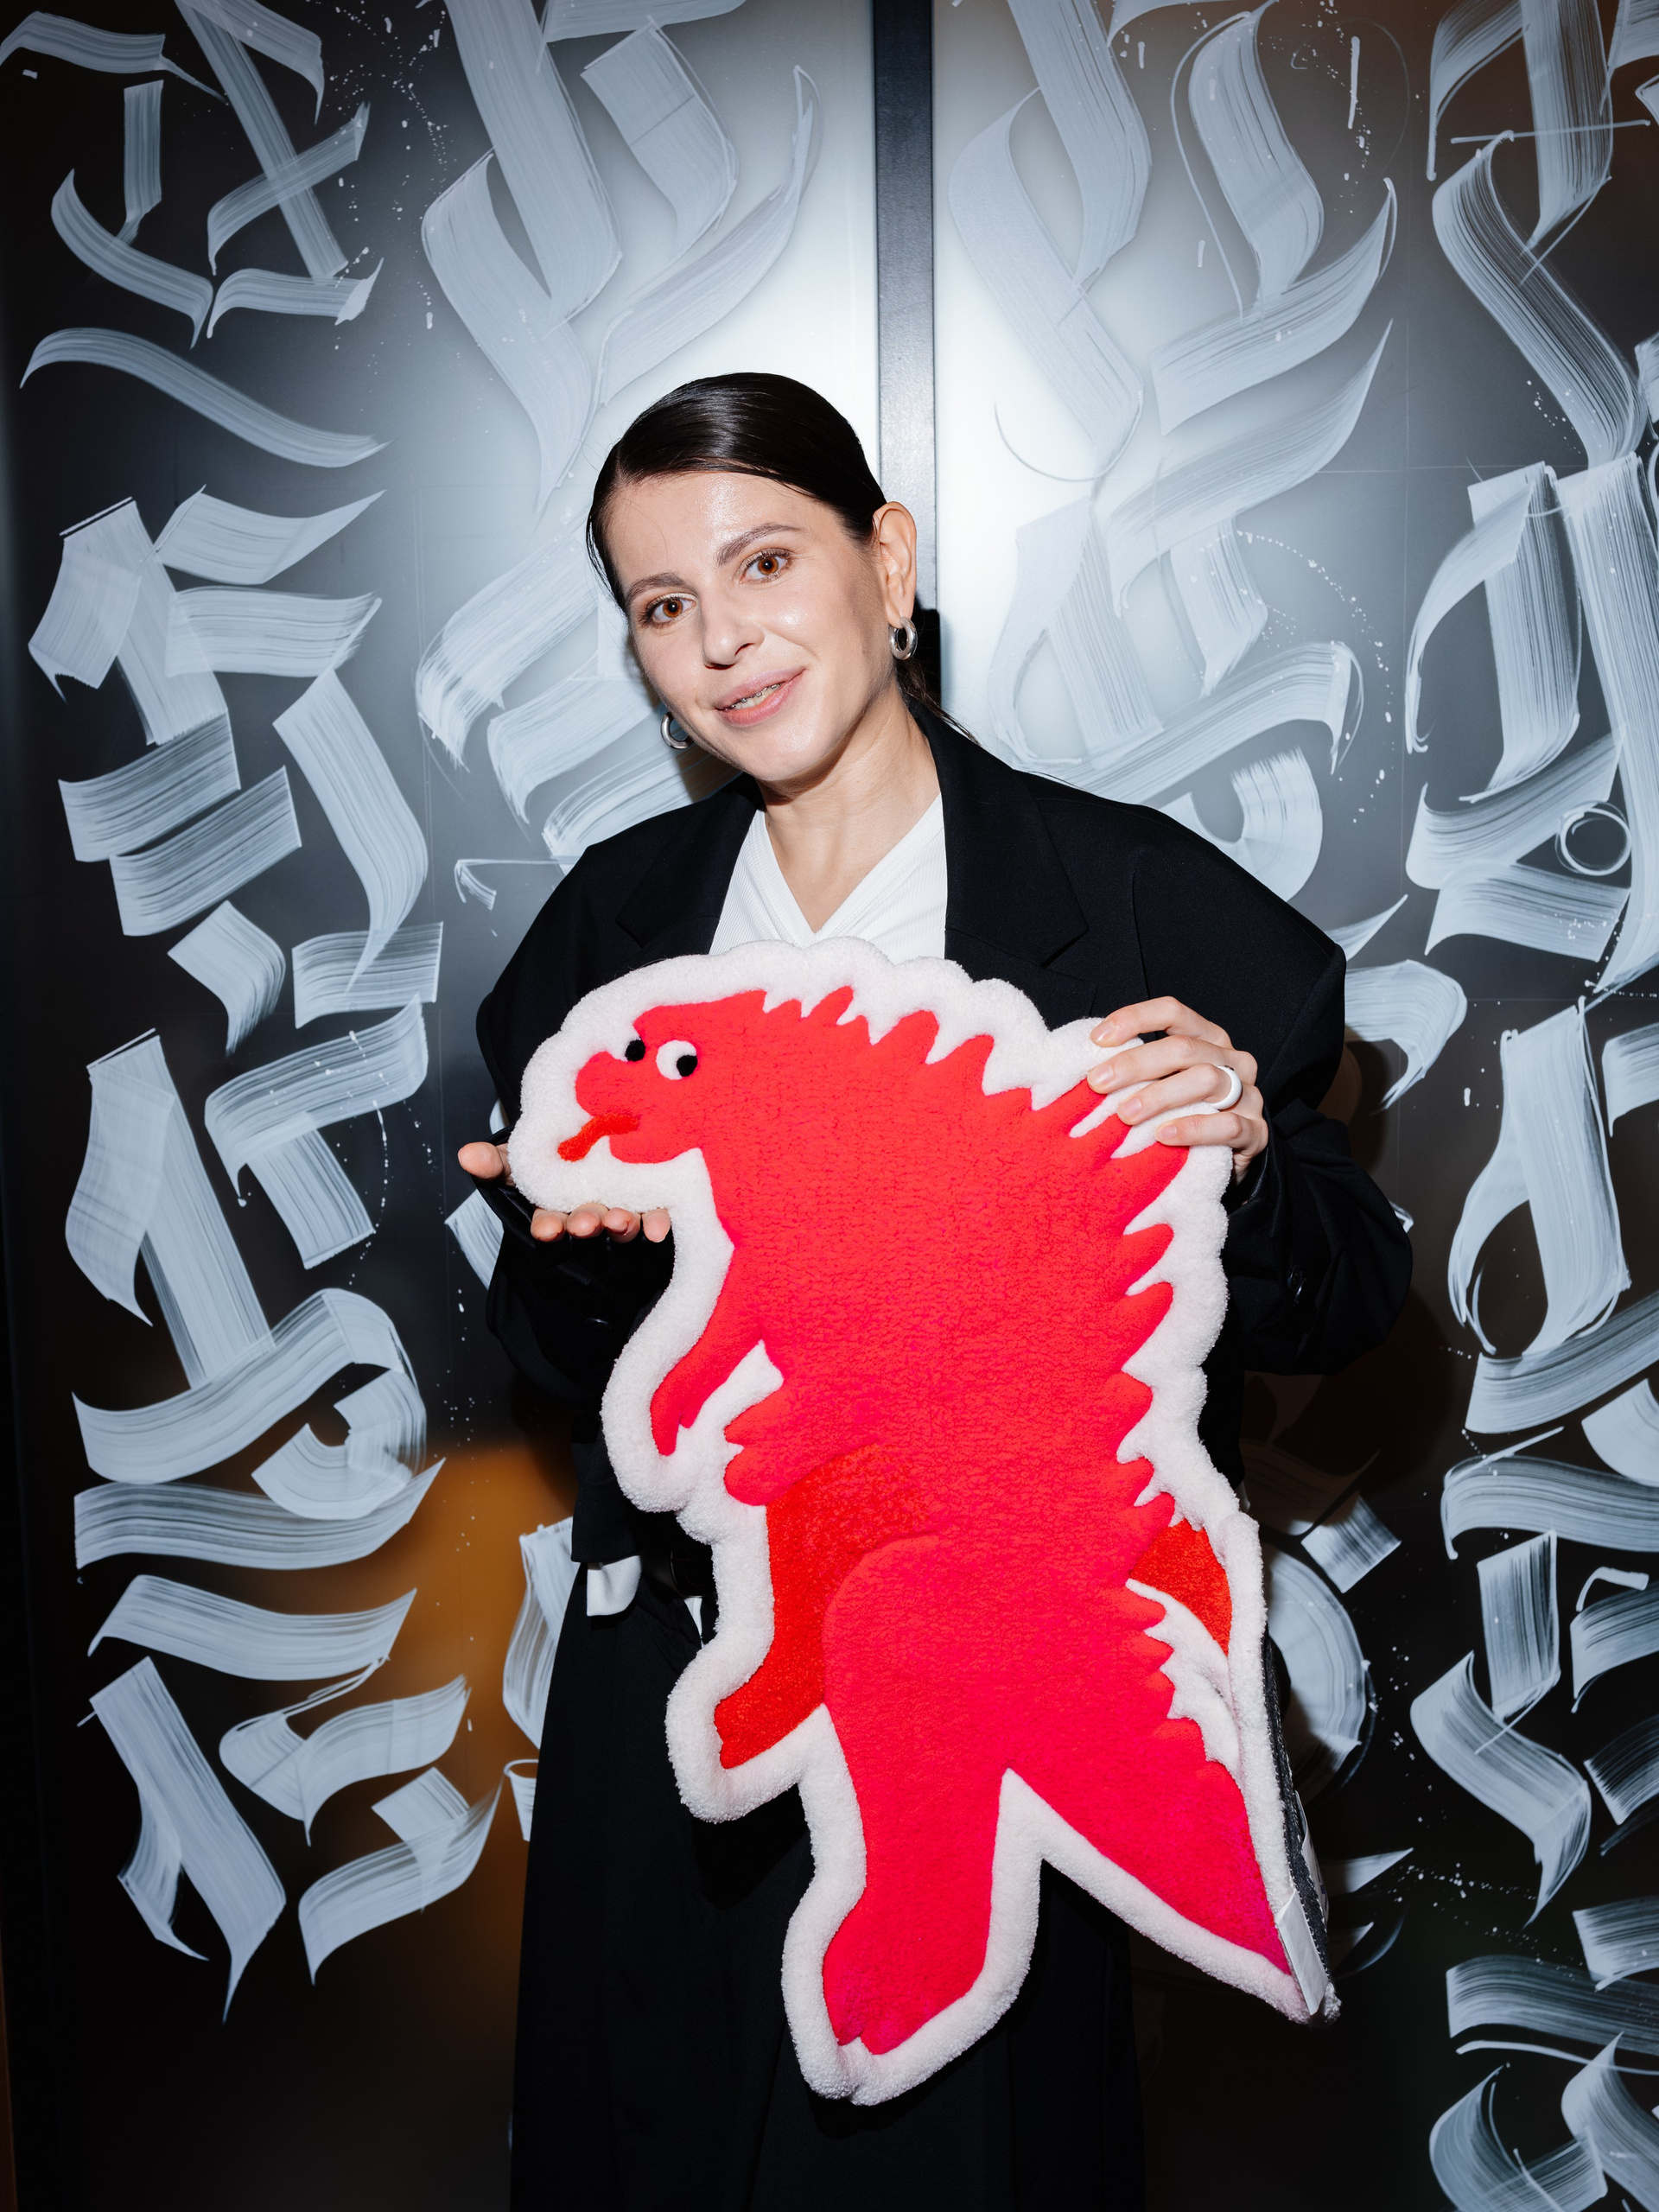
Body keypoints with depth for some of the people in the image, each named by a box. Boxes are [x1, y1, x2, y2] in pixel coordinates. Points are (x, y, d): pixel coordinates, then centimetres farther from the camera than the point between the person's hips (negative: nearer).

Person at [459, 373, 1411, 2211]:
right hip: (667, 1712, 4)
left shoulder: (1137, 903, -9)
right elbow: (558, 1361, 9)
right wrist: (584, 1250, -13)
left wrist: (1239, 1156, -23)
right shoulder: (617, 920, 3)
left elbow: (1348, 1301, -3)